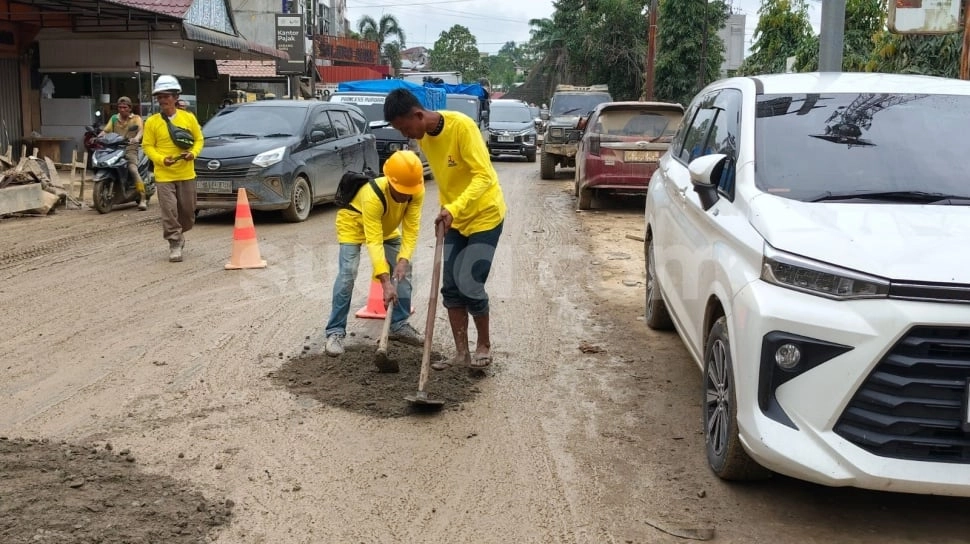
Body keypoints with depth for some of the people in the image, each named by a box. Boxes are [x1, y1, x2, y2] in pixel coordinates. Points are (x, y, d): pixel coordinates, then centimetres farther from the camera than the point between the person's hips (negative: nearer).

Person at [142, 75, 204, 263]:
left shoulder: (189, 118, 3)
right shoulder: (152, 122, -1)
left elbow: (198, 139, 10)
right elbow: (148, 146, 0)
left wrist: (193, 153, -10)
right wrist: (162, 159, -17)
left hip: (186, 174, 2)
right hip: (163, 175, -2)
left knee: (188, 210, 11)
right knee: (169, 211, -7)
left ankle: (179, 233, 37)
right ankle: (175, 244, 1)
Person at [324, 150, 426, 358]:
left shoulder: (417, 193, -28)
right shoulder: (372, 196, -42)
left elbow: (411, 229, -26)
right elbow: (373, 242, -45)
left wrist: (403, 260, -41)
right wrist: (385, 282, -49)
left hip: (387, 227, 6)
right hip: (353, 224, -5)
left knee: (403, 271, -2)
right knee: (347, 273, -19)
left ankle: (399, 325, 11)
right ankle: (335, 332, -12)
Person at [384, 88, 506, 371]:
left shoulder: (461, 125, -26)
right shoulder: (424, 137, -3)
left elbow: (484, 176, -30)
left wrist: (454, 209, -40)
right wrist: (446, 212, 11)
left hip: (485, 214, -7)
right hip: (454, 218, 7)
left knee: (469, 284, -10)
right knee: (450, 287, 3)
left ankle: (484, 345, 13)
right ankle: (462, 353, 12)